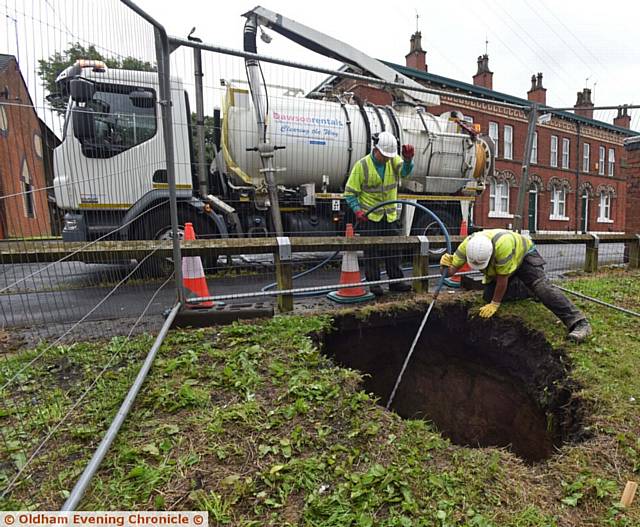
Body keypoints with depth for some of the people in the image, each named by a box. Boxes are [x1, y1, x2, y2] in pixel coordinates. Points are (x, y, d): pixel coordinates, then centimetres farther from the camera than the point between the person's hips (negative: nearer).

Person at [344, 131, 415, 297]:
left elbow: (405, 171, -20)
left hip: (390, 216, 4)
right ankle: (373, 283, 12)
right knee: (371, 251, 1)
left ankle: (396, 281, 23)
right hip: (369, 216, -4)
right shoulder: (362, 165, -10)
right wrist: (357, 210, -21)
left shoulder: (394, 160, 0)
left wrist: (408, 159, -41)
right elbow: (350, 192, -8)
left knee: (393, 250, 11)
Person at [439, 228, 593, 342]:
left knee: (541, 286, -26)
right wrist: (446, 266, -50)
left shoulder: (502, 243, -43)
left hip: (523, 254, -6)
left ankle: (579, 323, -24)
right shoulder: (467, 244, -29)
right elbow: (452, 270, -25)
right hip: (497, 269, 6)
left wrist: (495, 304, -25)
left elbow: (503, 278, -33)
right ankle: (532, 290, 13)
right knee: (489, 294, -7)